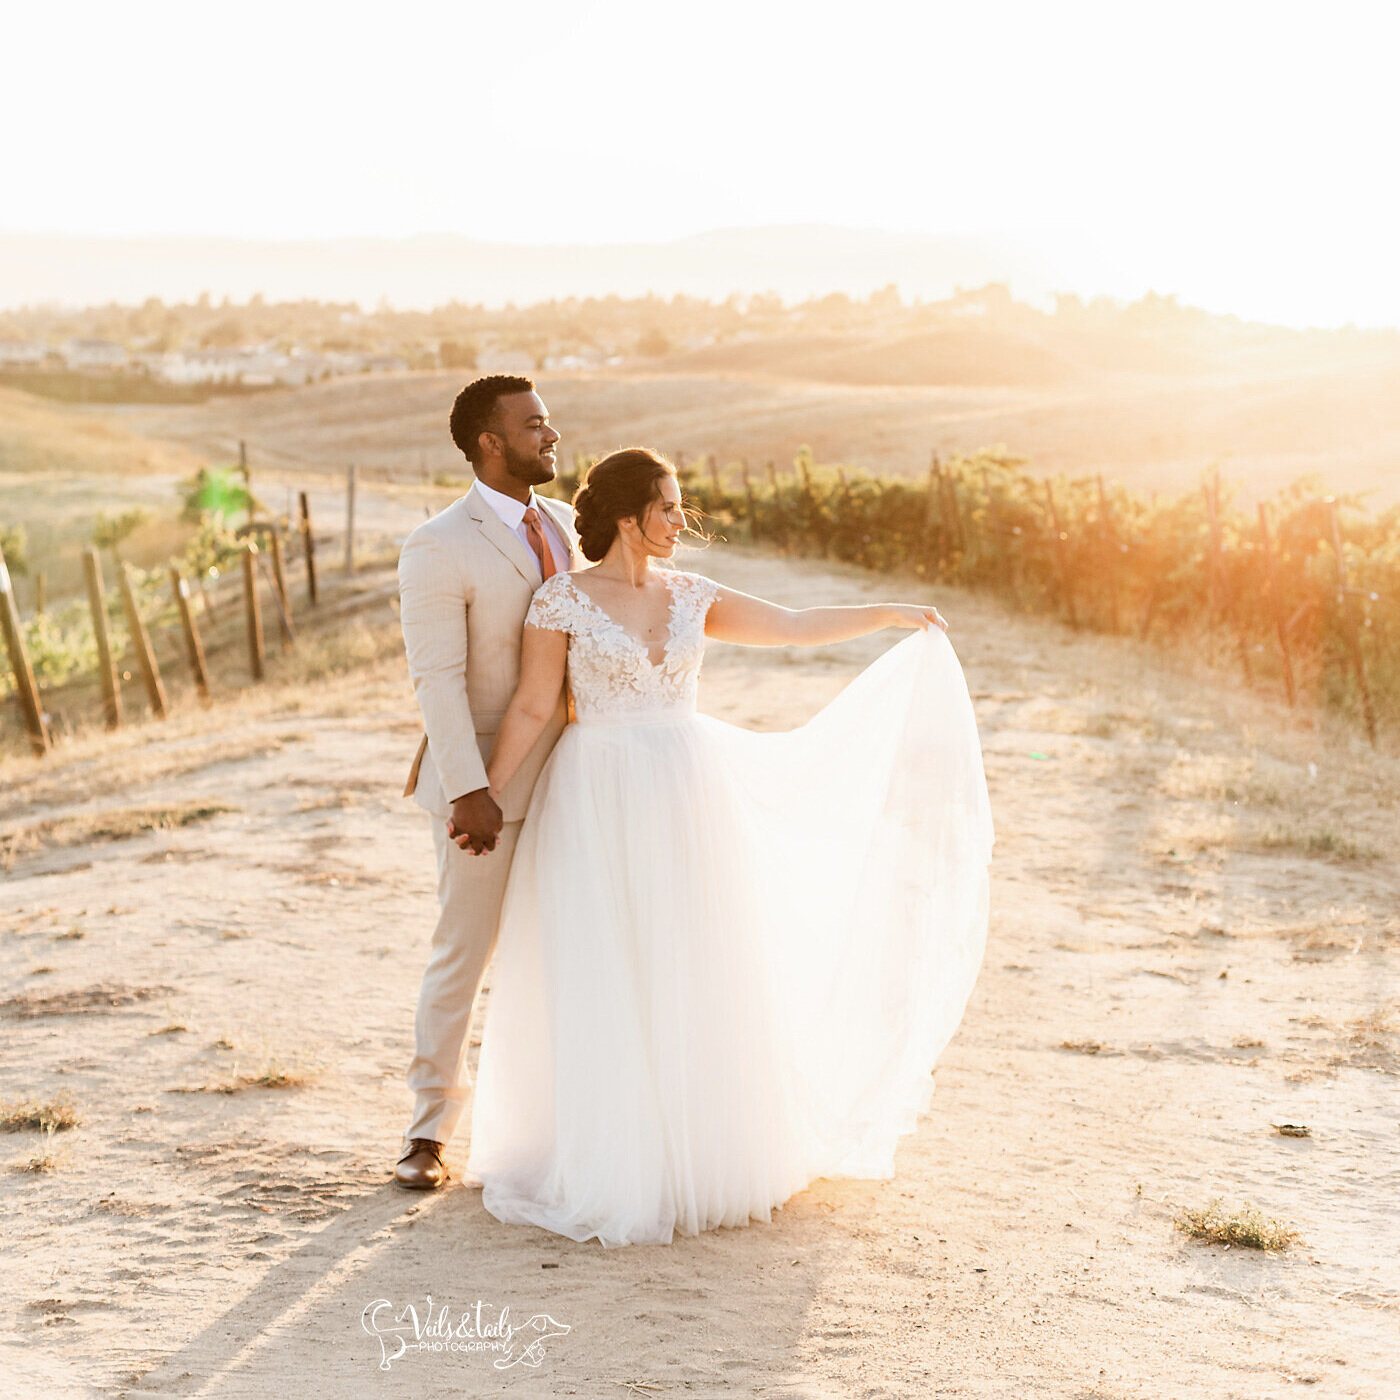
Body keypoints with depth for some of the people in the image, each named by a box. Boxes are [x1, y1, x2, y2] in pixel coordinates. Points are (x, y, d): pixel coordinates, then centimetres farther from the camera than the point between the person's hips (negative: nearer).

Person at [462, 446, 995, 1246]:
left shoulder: (690, 597, 7)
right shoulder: (564, 601, -6)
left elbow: (792, 627, 11)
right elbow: (532, 708, -5)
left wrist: (891, 614, 9)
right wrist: (485, 799, -9)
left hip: (686, 800, 5)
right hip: (599, 806, -4)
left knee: (690, 975, 9)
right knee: (602, 982, -2)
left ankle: (693, 1147, 22)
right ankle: (605, 1160, 11)